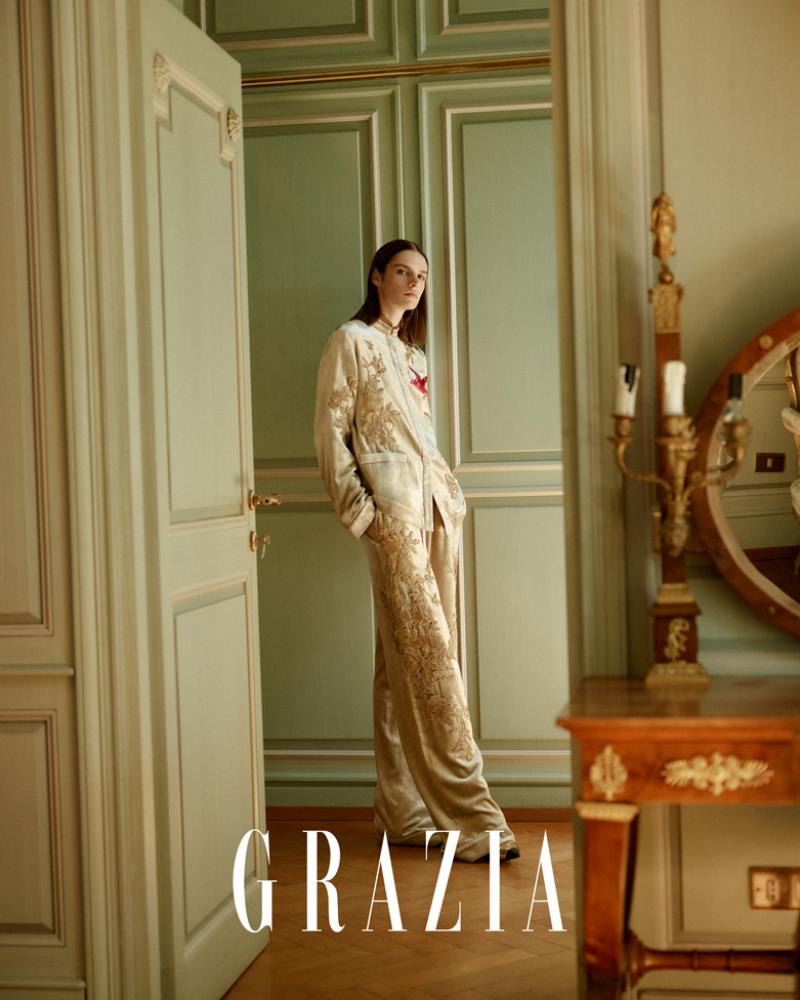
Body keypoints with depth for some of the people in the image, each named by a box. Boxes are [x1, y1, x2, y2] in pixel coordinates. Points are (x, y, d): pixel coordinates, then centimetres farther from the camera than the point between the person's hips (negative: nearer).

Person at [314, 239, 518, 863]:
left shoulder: (413, 354, 24)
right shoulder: (351, 341, 2)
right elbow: (331, 434, -4)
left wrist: (451, 495, 14)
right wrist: (359, 512, -12)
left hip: (436, 505, 7)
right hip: (393, 507, -7)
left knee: (411, 660, 6)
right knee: (430, 651, -12)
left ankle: (405, 812, 11)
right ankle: (471, 816, -13)